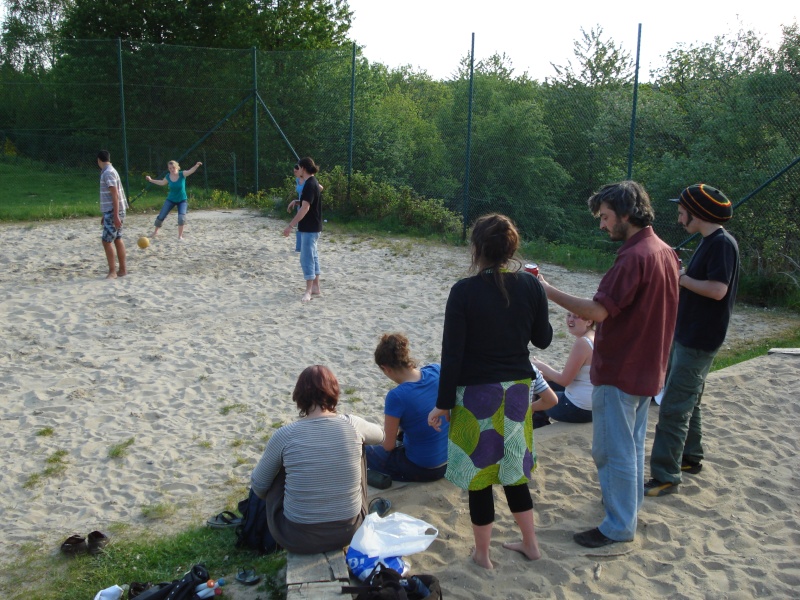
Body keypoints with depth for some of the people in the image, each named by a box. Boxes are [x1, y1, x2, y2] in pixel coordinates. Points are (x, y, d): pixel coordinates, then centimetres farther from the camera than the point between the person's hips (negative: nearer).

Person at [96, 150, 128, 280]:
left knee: (107, 241, -8)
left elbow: (115, 195, -20)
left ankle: (112, 272, -6)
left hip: (113, 212, -10)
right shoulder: (109, 171, 15)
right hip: (112, 211, 10)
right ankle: (123, 269, 17)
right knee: (117, 239, 12)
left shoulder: (108, 173, -15)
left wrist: (115, 216, -23)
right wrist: (105, 215, 25)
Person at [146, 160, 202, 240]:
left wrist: (196, 166, -56)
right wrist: (151, 180, 14)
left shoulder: (182, 174, -18)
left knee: (181, 218, -20)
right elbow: (162, 183, 13)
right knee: (161, 216, 4)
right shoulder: (168, 176, -9)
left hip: (182, 200, -3)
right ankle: (156, 232, 29)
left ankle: (180, 236, -3)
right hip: (171, 200, 3)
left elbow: (190, 171, -37)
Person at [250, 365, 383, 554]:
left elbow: (258, 487, 0)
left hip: (297, 540, -2)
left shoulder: (285, 435, -15)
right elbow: (379, 435, 16)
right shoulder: (352, 425, -10)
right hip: (350, 531, 2)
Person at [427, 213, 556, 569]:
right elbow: (543, 339, 6)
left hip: (476, 394, -4)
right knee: (513, 467, 22)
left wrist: (443, 404, -6)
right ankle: (530, 543, 34)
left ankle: (482, 554, 25)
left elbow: (452, 353, -14)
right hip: (518, 391, 5)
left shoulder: (464, 291, -16)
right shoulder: (531, 286, -5)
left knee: (478, 473, 10)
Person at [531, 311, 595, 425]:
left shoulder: (582, 343, -24)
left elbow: (564, 380, -20)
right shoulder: (595, 337, 5)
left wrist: (542, 367, -5)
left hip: (579, 410, -9)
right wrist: (545, 374, 6)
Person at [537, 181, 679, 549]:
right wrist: (590, 317, 11)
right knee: (632, 443, 24)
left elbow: (599, 311, -28)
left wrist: (548, 291, -22)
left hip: (619, 370, -10)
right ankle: (630, 500, 40)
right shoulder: (665, 252, 7)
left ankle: (619, 526, 12)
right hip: (647, 368, 10)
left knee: (612, 449, 2)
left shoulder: (634, 257, -24)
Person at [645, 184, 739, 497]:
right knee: (687, 401, 20)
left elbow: (717, 290, -26)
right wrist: (679, 275, 2)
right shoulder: (709, 242, 12)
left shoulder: (723, 243, -18)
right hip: (687, 335, 10)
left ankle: (665, 477, -4)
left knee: (674, 408, -9)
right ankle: (691, 458, 34)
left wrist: (681, 277, -16)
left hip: (699, 341, -10)